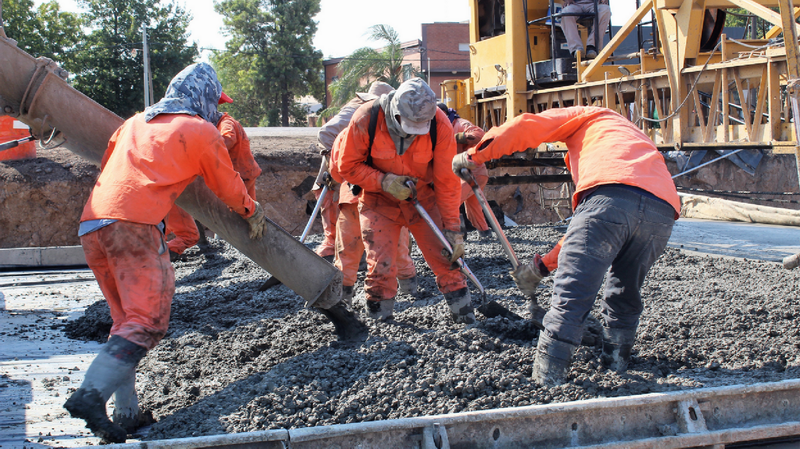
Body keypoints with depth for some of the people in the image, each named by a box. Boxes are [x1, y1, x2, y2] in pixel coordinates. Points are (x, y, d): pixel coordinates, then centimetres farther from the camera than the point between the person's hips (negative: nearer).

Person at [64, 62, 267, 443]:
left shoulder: (135, 122, 27)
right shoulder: (202, 131, 11)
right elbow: (229, 187, 20)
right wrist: (253, 213, 39)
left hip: (92, 223, 7)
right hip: (135, 223, -7)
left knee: (126, 320, 15)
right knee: (148, 320, -11)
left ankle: (126, 412, 10)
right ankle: (91, 394, -29)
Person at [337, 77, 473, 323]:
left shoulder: (440, 124, -21)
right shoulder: (366, 119, -24)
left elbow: (447, 181, -13)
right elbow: (348, 166, -11)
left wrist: (453, 229, -13)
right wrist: (383, 181, -26)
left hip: (423, 199, 1)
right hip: (379, 201, -1)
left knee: (447, 260, -3)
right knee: (381, 267, -9)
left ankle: (468, 321, 12)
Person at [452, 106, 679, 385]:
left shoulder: (585, 116, 31)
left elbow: (527, 127, 14)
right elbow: (586, 227, 43)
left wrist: (475, 155, 21)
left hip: (611, 196, -7)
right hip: (664, 211, 7)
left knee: (570, 294, -3)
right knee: (625, 294, 25)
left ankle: (548, 375, -4)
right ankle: (616, 364, 30)